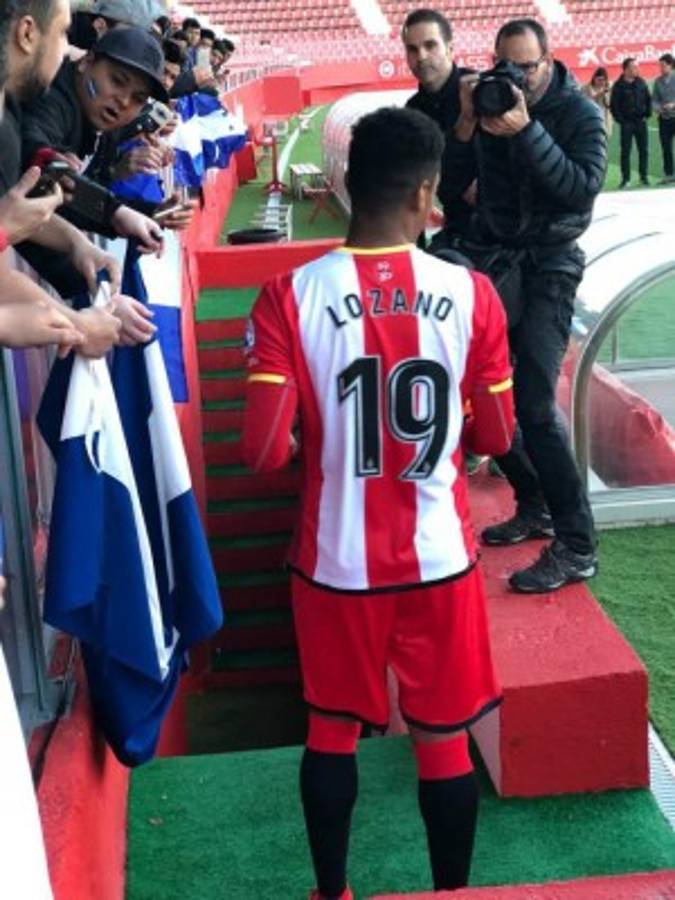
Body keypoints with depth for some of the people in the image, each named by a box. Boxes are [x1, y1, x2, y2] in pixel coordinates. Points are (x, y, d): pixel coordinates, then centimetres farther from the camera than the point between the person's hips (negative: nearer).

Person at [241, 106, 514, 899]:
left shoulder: (290, 297, -12)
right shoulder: (470, 293, -9)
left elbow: (263, 452, -17)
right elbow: (494, 437, -1)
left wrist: (321, 440, 5)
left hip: (337, 559, 0)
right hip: (440, 555, 0)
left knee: (331, 729, 19)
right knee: (444, 735, 16)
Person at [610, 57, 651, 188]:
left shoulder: (641, 82, 5)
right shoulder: (619, 85, -6)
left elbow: (648, 99, 13)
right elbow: (613, 105, -6)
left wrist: (647, 115, 5)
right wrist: (620, 120, -9)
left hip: (641, 121, 3)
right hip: (626, 122, -3)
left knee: (644, 150, 4)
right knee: (625, 151, -1)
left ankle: (644, 176, 12)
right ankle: (625, 178, 4)